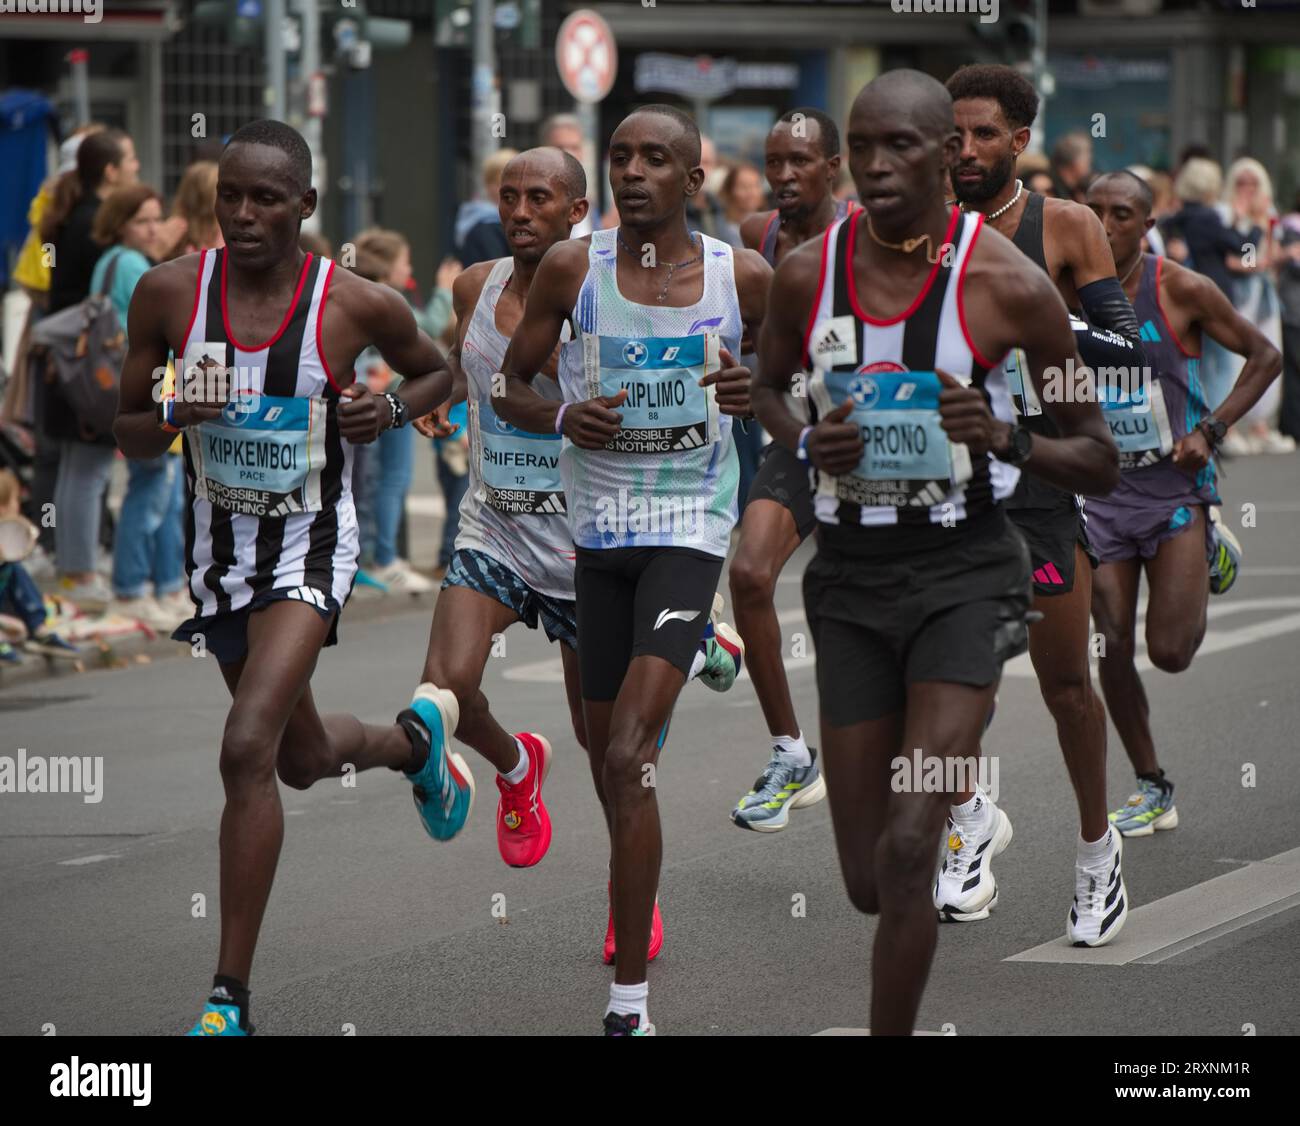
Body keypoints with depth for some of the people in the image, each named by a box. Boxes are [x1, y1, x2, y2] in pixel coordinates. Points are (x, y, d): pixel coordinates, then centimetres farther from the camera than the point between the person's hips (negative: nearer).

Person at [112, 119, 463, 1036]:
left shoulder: (358, 305, -14)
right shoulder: (170, 292, -8)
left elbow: (437, 372, 7)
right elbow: (128, 435, 1)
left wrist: (393, 411, -15)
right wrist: (172, 416, -22)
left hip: (310, 544, -4)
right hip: (218, 545, 5)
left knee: (247, 750, -23)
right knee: (303, 761, 21)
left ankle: (231, 999, -16)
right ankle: (417, 736, 59)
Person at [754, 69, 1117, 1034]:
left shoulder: (1010, 285, -10)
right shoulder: (807, 274, -2)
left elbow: (1099, 463, -2)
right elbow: (766, 387, 19)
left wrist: (1007, 441, -22)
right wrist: (809, 443, -4)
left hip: (966, 572, -3)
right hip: (850, 573, 4)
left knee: (906, 853, -18)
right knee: (868, 881, 9)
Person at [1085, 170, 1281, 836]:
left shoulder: (1181, 292, -9)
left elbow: (1265, 356, 0)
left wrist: (1210, 432, -10)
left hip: (1176, 488, -3)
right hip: (1103, 491, 3)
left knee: (1170, 652, -9)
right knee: (1114, 650, -2)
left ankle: (1209, 554, 25)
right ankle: (1152, 792, 15)